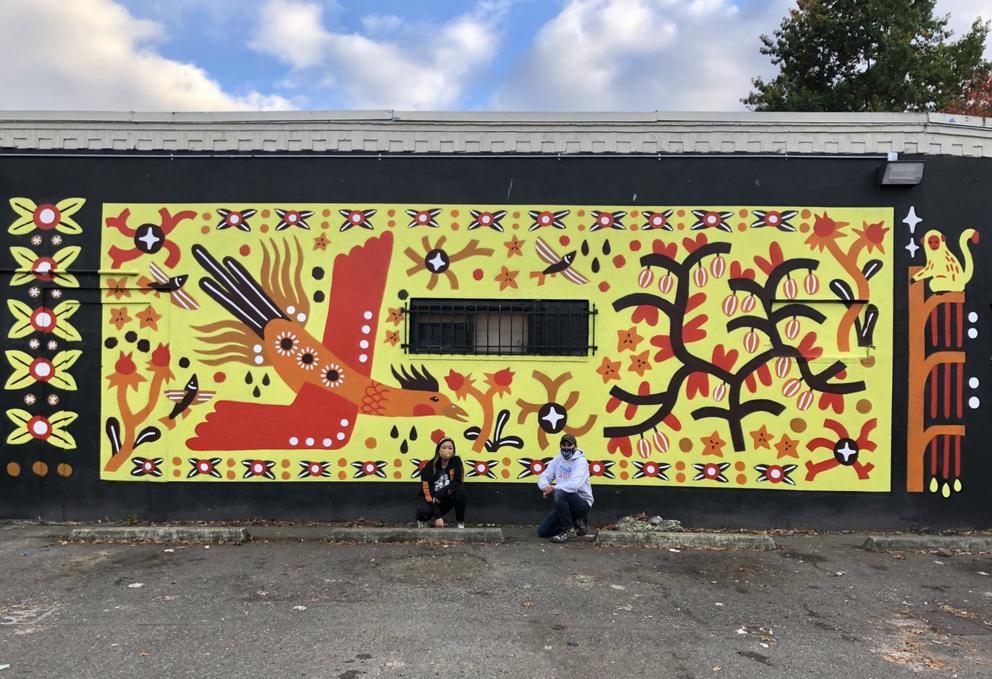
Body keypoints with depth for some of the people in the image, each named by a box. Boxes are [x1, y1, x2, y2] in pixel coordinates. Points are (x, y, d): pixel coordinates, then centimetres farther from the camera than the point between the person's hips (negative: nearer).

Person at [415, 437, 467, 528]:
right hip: (428, 499, -2)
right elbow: (428, 493, -24)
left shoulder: (456, 461, -12)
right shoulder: (429, 467, -21)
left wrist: (439, 495, -27)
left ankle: (461, 523, -13)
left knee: (460, 490, -27)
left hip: (445, 499, 2)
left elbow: (457, 482, -18)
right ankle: (423, 520, 2)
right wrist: (438, 517, -28)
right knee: (424, 511, -35)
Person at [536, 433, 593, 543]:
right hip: (566, 503, 7)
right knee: (542, 531, -1)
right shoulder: (557, 459, 5)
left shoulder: (581, 461, -15)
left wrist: (553, 488, -21)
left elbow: (574, 485, -29)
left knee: (560, 493, -36)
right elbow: (543, 477, 3)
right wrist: (545, 486, -21)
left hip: (583, 503, -7)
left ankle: (568, 530, -17)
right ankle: (576, 523, 15)